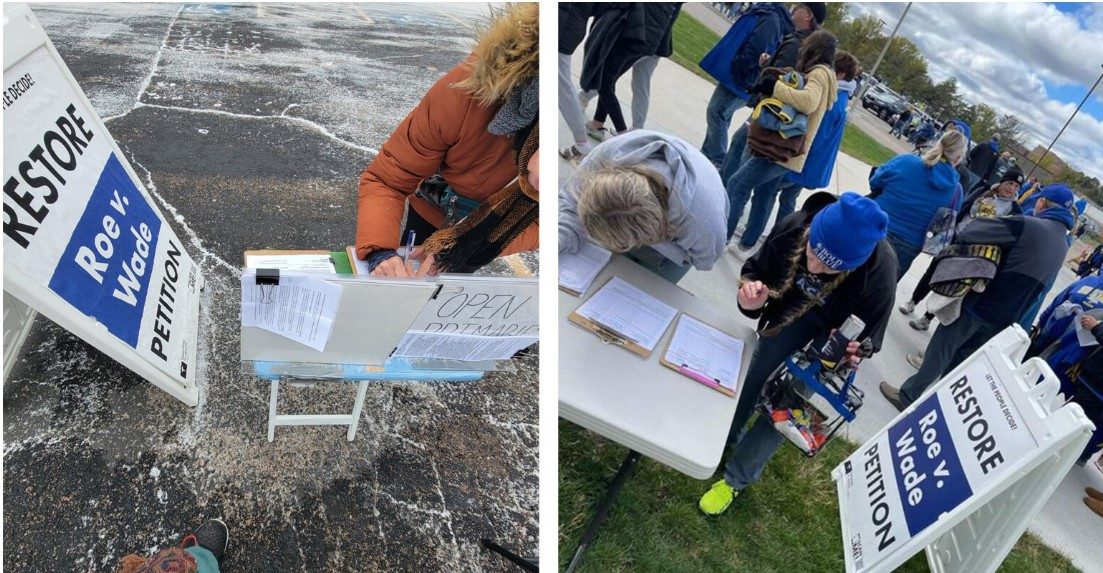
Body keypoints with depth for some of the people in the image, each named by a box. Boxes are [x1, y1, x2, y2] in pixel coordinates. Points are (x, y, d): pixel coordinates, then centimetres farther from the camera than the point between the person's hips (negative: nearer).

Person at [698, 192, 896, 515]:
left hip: (840, 328, -2)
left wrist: (854, 351, -39)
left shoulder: (879, 274, -38)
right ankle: (726, 437, 38)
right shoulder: (794, 226, -33)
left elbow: (869, 332, -18)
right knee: (754, 374, 7)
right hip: (795, 308, 3)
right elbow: (757, 269, -14)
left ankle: (737, 478, 15)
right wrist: (751, 298, -35)